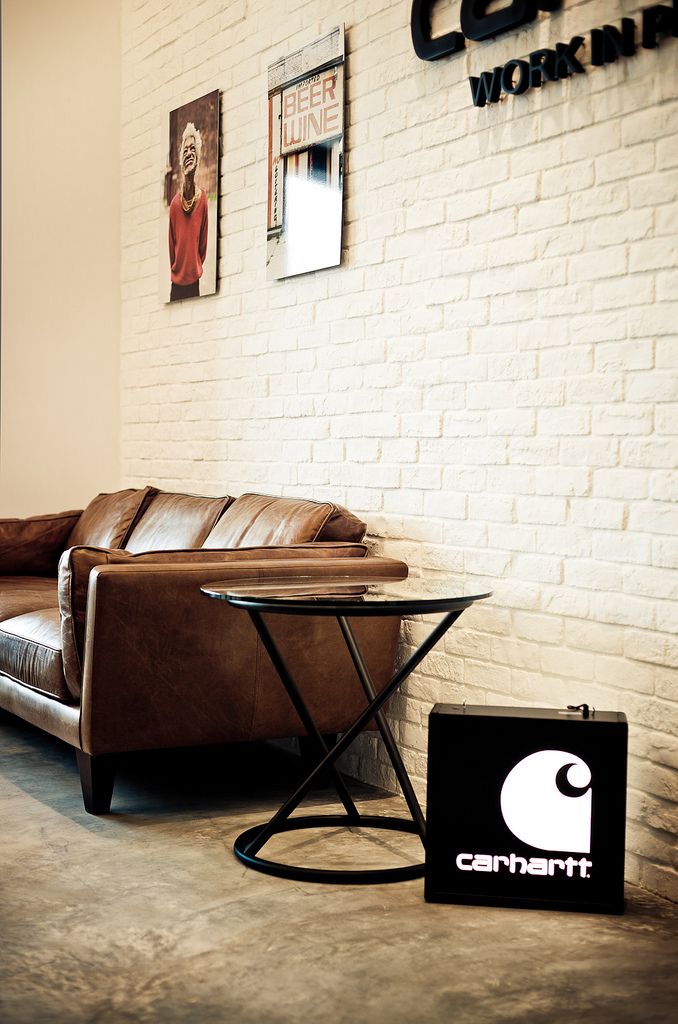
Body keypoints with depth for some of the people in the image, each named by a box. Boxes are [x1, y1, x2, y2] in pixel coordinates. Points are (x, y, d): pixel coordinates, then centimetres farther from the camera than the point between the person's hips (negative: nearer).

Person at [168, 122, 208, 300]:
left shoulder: (202, 198, -5)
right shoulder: (174, 203, -3)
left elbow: (203, 241, 4)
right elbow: (171, 244, 6)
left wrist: (197, 265, 6)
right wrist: (175, 269, 7)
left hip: (194, 279, -1)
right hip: (176, 280, 1)